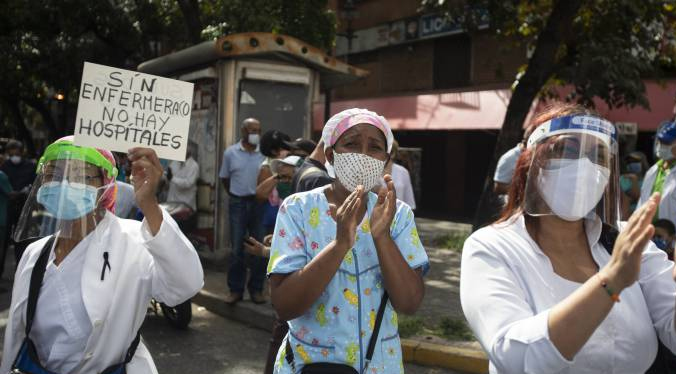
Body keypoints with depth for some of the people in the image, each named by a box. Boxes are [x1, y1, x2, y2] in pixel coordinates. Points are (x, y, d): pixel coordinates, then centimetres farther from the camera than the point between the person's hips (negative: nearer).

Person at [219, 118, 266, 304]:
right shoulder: (230, 153, 3)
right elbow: (224, 178, 12)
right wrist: (236, 195, 12)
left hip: (259, 203, 0)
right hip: (238, 204, 1)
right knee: (237, 248, 4)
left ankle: (256, 289, 14)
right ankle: (235, 289, 11)